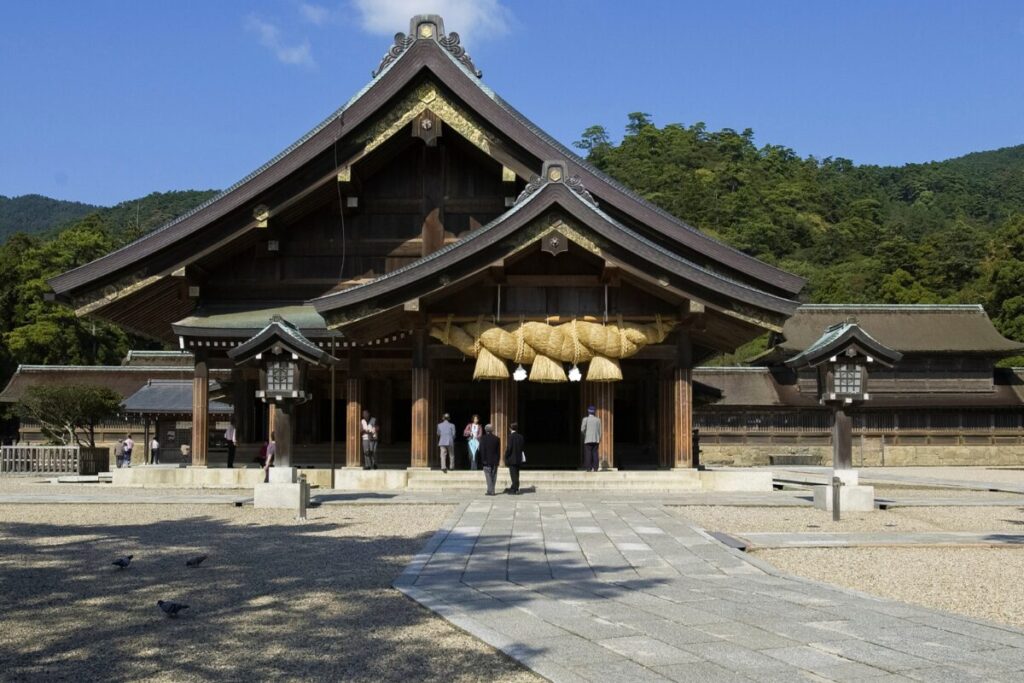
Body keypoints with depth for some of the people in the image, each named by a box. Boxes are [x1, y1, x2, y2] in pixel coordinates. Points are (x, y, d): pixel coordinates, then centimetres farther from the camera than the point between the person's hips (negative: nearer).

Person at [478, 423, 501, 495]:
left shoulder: (483, 438, -8)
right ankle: (491, 490, 13)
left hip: (487, 461, -3)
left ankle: (491, 491, -5)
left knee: (488, 476, 0)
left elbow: (482, 450, -9)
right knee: (493, 476, 10)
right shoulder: (497, 439, 1)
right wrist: (498, 460, 11)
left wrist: (483, 460, -4)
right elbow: (499, 451, 4)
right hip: (495, 461, 3)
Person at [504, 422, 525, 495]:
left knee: (513, 474, -2)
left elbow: (509, 447, -17)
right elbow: (523, 447, 9)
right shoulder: (521, 437, 6)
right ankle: (513, 488, 25)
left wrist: (506, 456, -7)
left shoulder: (511, 436, -14)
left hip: (512, 459, -7)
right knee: (516, 473, 15)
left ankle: (515, 489, -1)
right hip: (519, 458, 7)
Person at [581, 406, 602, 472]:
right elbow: (599, 430, 5)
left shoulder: (585, 419, -4)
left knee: (588, 454, -3)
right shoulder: (598, 419, 5)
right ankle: (595, 468, -1)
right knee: (595, 453, 4)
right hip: (596, 439, 3)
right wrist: (599, 439, 13)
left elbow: (582, 430, -8)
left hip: (588, 439, -3)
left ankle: (589, 468, -8)